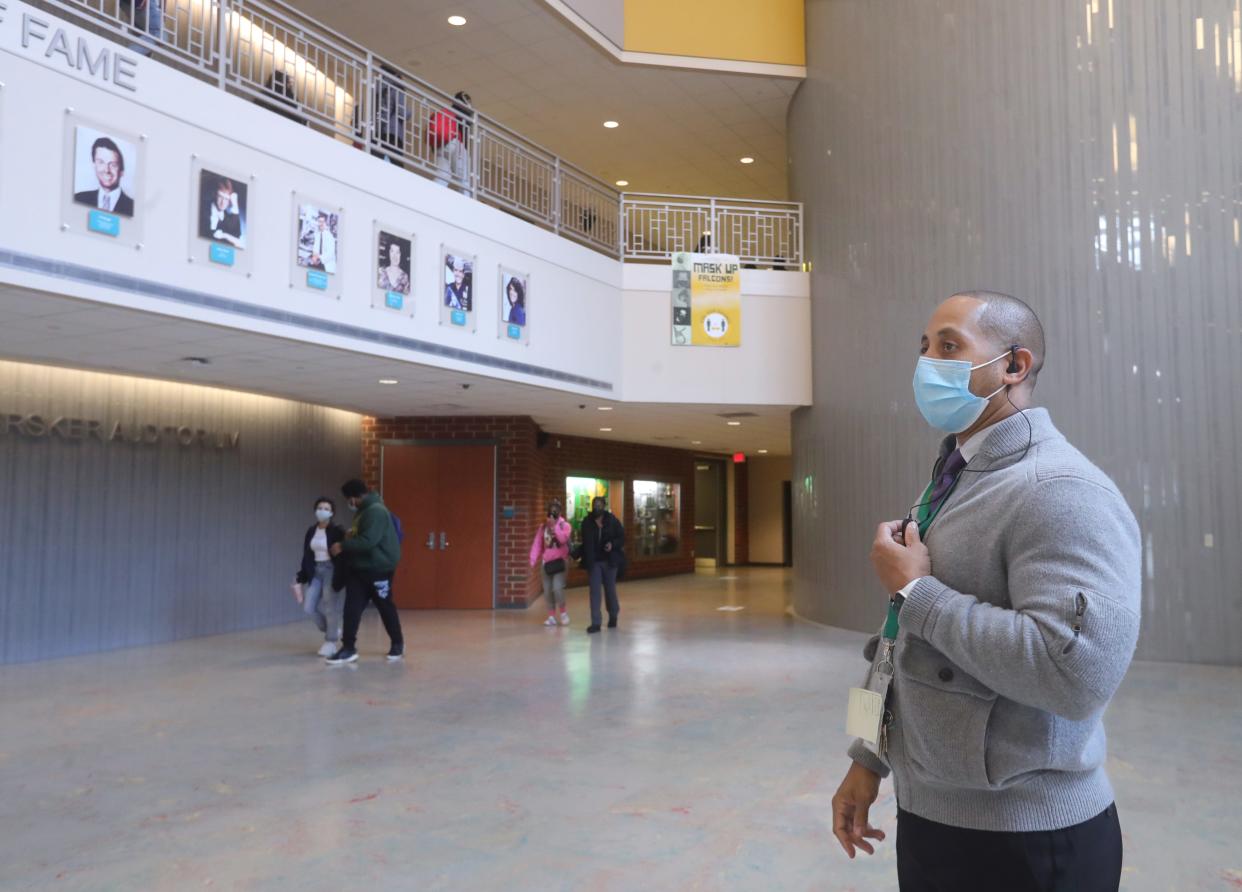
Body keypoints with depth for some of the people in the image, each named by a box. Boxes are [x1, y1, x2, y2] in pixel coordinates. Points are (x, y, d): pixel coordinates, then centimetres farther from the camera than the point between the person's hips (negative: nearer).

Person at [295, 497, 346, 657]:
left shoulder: (337, 531, -11)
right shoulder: (311, 531, 7)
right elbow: (306, 556, 10)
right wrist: (301, 579, 9)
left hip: (331, 571, -6)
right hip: (315, 571, 6)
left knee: (330, 606, -4)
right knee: (308, 607, 2)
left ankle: (331, 641, 12)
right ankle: (332, 631, 23)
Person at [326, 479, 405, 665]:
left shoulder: (375, 511, -20)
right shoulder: (364, 510, 12)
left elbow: (368, 541, -28)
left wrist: (342, 546, -19)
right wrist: (351, 534, 3)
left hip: (378, 568, -9)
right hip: (358, 568, 9)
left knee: (385, 607, 4)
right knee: (352, 607, 0)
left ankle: (398, 644, 21)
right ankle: (349, 649, 2)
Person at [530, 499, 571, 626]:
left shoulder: (565, 525, -4)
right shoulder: (543, 526, 7)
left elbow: (563, 539, -23)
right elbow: (537, 544, 3)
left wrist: (554, 525, -23)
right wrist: (533, 560, -6)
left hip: (560, 561, -4)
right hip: (546, 562, 4)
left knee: (557, 588, -16)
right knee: (547, 591, 5)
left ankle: (563, 612, 8)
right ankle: (552, 616, 17)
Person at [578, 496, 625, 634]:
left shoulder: (612, 520, -6)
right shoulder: (587, 522, -3)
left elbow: (622, 537, -2)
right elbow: (585, 542, 0)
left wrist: (613, 544, -20)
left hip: (609, 560, 0)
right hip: (593, 561, 1)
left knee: (610, 589, 12)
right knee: (594, 591, -2)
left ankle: (613, 616, 35)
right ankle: (595, 623, 0)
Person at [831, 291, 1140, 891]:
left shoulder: (1061, 492, -19)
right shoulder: (950, 485, 10)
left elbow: (1076, 673, -31)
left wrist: (915, 591, -22)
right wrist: (870, 759, 15)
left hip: (1021, 840, -8)